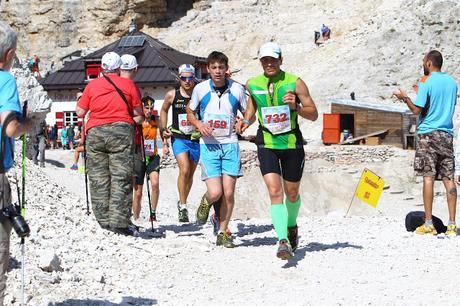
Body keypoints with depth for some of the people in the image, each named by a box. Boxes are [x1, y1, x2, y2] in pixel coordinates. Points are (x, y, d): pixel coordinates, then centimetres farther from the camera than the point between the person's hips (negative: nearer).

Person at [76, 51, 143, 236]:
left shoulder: (92, 85, 7)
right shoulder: (128, 84, 5)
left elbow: (80, 112, 7)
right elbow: (137, 112, 6)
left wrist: (80, 99, 26)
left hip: (95, 132, 2)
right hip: (121, 130, -2)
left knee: (98, 178, 7)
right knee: (121, 178, -2)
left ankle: (104, 219, 7)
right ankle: (119, 222, -7)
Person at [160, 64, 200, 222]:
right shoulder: (172, 95, -2)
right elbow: (164, 110, 16)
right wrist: (163, 129, 7)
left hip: (195, 139, 2)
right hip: (178, 138, -2)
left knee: (190, 173, 13)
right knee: (184, 170, -19)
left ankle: (182, 203, 34)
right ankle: (183, 206, -9)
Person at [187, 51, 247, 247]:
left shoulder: (237, 89, 0)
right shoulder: (200, 89, 0)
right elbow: (190, 112, 14)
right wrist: (199, 125, -7)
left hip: (230, 144, 1)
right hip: (208, 145, -1)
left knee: (228, 193, -1)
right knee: (215, 192, -11)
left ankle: (223, 233, 14)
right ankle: (205, 202, 26)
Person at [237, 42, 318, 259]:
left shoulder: (295, 83, -7)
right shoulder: (252, 84, 1)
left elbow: (314, 115, -4)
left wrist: (295, 107, -22)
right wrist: (246, 121, 4)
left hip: (292, 143, 0)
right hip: (266, 144, 0)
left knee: (292, 193, 14)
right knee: (275, 191, -16)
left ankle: (292, 226, 43)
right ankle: (283, 241, -20)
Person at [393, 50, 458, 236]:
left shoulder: (427, 83, -7)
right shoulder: (452, 82, 12)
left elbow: (417, 110, -11)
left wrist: (405, 97, 7)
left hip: (428, 134, -5)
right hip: (447, 134, 5)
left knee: (428, 177, -5)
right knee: (448, 179, 3)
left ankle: (428, 224, -8)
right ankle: (452, 224, 0)